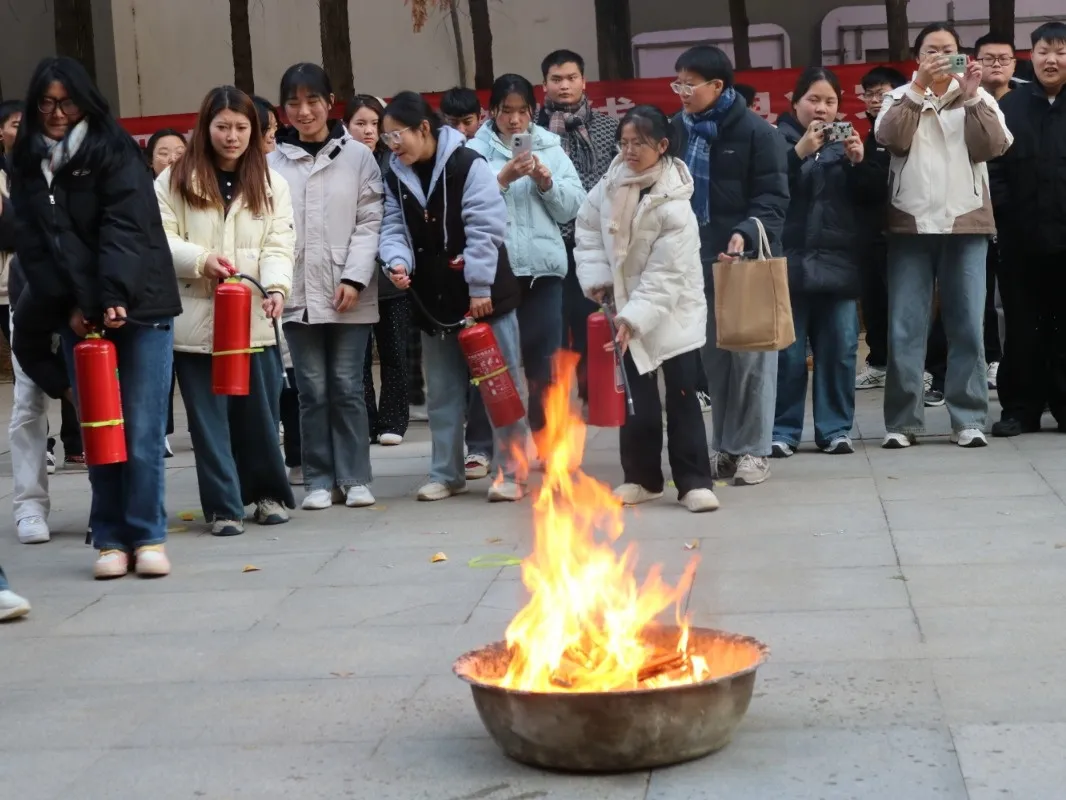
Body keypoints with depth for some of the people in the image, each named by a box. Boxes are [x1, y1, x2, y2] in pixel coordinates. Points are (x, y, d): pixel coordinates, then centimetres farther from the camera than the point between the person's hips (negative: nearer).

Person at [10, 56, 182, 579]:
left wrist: (115, 297, -23)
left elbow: (126, 227, -12)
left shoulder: (115, 152, -2)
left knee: (142, 433, -4)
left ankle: (147, 536, 6)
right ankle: (111, 538, 10)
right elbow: (33, 243, 2)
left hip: (138, 306, -3)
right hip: (75, 313, 3)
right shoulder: (26, 164, 9)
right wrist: (69, 305, -9)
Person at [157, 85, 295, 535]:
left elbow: (279, 245, 0)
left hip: (254, 317, 1)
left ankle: (269, 494, 25)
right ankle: (224, 506, 10)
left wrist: (276, 285, -19)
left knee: (259, 411, 7)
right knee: (209, 417, 2)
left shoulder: (271, 185, 9)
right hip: (195, 318, -1)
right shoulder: (174, 181, 3)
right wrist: (202, 260, -18)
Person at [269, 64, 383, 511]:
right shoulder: (274, 162, 4)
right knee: (312, 390, 4)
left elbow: (369, 222, 0)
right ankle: (319, 481, 11)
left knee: (347, 387, 3)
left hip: (348, 294, -1)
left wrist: (354, 278, -10)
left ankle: (355, 478, 10)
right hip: (297, 294, 1)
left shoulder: (357, 156, 3)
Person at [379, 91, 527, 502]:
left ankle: (509, 472, 9)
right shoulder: (395, 176, 5)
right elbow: (394, 228, 6)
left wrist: (480, 288, -17)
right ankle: (446, 473, 22)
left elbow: (485, 229, -16)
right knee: (443, 392, 13)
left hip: (484, 295, -6)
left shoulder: (467, 165, -14)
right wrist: (398, 261, -16)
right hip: (434, 300, 6)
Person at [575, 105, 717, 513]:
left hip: (674, 308, -5)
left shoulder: (674, 205, -22)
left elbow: (665, 276, -24)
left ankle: (694, 481, 2)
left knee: (681, 395, -3)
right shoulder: (613, 182, -6)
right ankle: (642, 477, 19)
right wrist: (596, 277, -4)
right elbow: (589, 227, 7)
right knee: (638, 394, 10)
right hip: (628, 303, 5)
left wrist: (633, 319, -30)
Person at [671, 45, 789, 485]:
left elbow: (773, 197, -11)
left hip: (746, 257, -5)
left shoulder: (756, 131, -9)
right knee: (712, 354, 10)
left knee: (750, 356, 0)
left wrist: (745, 233, -27)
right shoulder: (677, 129, 7)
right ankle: (724, 445, 19)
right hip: (697, 257, 5)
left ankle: (753, 449, 7)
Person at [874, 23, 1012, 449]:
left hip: (965, 223, 0)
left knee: (967, 325, 0)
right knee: (905, 328, -2)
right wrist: (918, 88, -16)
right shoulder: (900, 97, 10)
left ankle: (969, 420, 5)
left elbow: (994, 146, -5)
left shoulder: (979, 97, 11)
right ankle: (902, 421, 3)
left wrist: (972, 97, -13)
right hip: (911, 223, 0)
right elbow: (891, 139, -10)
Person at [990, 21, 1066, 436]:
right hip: (1021, 239, 0)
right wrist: (1001, 214, -10)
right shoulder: (1010, 106, 4)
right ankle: (1021, 408, 13)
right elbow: (994, 167, 1)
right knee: (1022, 328, 6)